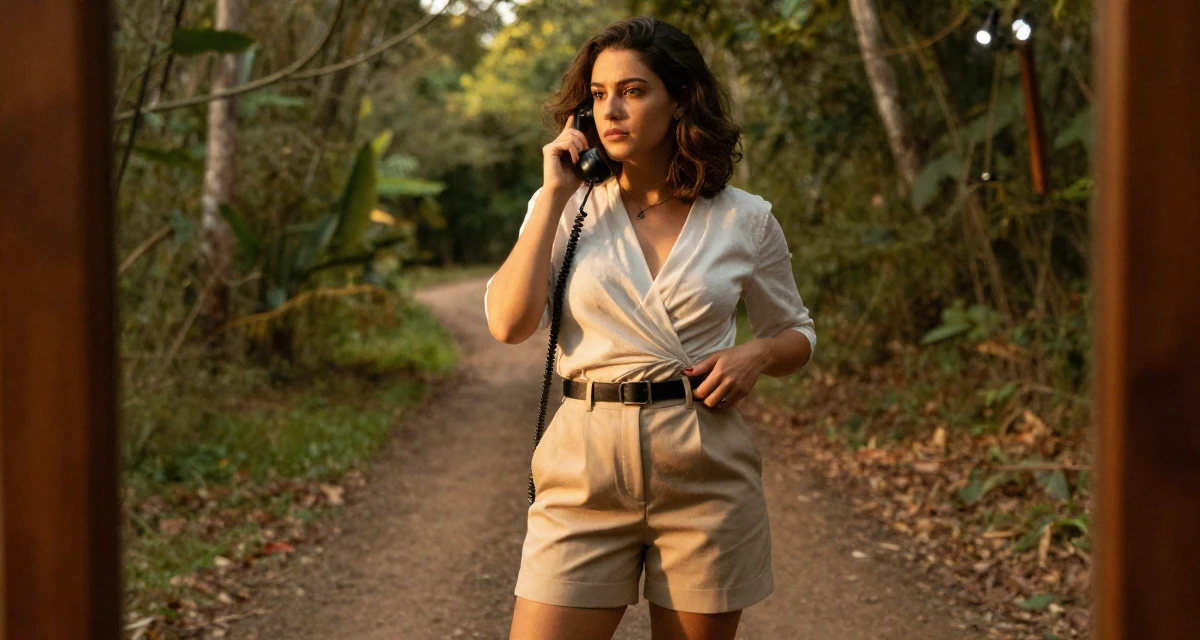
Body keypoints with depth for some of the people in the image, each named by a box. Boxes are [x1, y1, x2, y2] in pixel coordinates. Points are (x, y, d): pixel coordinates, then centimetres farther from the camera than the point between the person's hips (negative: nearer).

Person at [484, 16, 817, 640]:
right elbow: (509, 322, -10)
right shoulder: (564, 208, 4)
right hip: (585, 467, 0)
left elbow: (796, 335, 15)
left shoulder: (745, 220, 3)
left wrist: (755, 355, -7)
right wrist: (554, 194, -7)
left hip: (706, 470, 0)